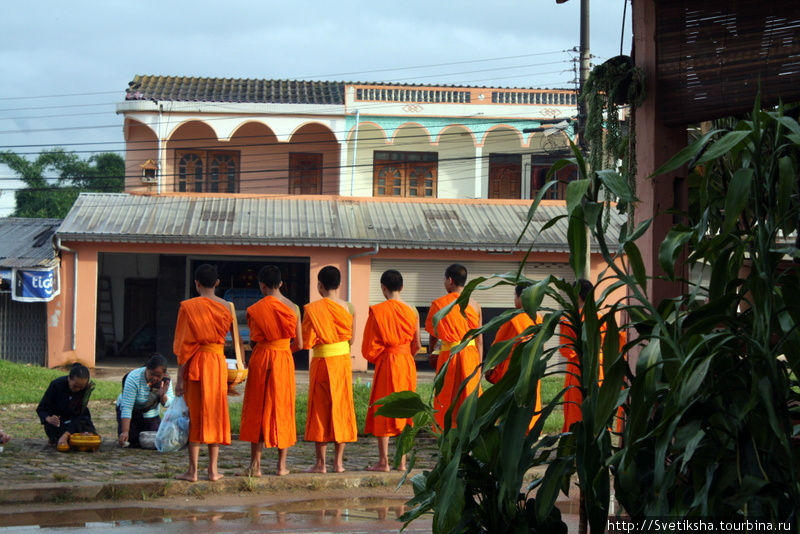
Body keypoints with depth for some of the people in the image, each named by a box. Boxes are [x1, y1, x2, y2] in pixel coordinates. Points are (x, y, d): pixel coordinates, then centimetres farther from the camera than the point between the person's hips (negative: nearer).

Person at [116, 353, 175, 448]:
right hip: (130, 413, -4)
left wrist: (163, 395, -37)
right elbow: (127, 407, -33)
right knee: (132, 440, -18)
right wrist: (125, 432, -40)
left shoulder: (165, 381, -17)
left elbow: (169, 404, -13)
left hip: (150, 414, 4)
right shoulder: (134, 378, -31)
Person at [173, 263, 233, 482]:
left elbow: (184, 344, -7)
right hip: (218, 361, 3)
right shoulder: (226, 307, 3)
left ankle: (193, 470, 1)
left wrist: (180, 377, -5)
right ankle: (213, 470, 11)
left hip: (196, 363, -3)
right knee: (215, 413, 10)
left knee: (194, 414, 2)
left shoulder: (189, 307, -6)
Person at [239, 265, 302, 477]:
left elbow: (254, 340, -3)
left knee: (257, 410, 5)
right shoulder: (293, 308, 0)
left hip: (261, 358, -2)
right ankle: (282, 465, 9)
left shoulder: (254, 310, -7)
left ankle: (255, 465, 3)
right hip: (285, 360, 2)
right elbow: (299, 344, 1)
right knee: (282, 408, 9)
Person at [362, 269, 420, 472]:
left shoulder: (377, 310, -10)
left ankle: (383, 461, 0)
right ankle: (402, 461, 12)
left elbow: (369, 344, -7)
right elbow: (417, 345, 6)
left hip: (386, 363, -4)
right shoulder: (411, 311, 1)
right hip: (408, 364, 4)